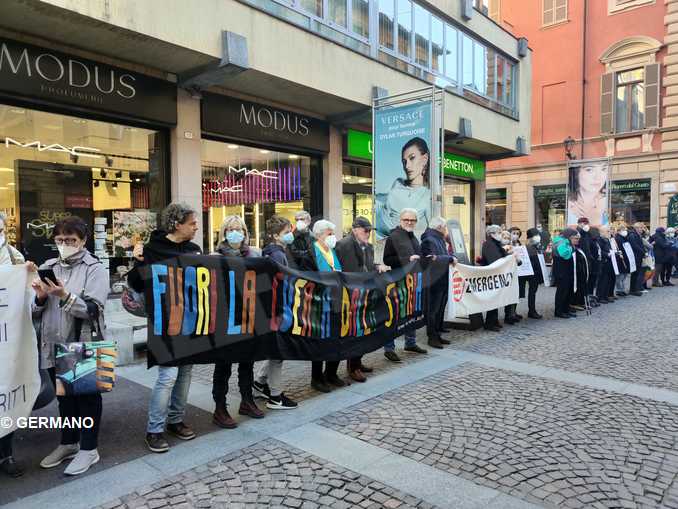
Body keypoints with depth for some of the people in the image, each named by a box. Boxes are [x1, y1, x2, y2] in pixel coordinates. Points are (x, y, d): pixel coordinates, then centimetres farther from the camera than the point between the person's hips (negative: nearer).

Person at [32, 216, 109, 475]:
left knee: (87, 398, 8)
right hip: (54, 346, 6)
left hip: (84, 346, -5)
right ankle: (68, 443, 38)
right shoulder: (48, 267, 8)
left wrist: (65, 296, -30)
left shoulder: (95, 269, -8)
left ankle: (88, 449, 22)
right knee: (64, 398, 20)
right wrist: (40, 297, -12)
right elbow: (36, 311, 9)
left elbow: (93, 310, -17)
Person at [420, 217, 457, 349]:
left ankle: (437, 334, 21)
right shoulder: (429, 240, -13)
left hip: (442, 281, 9)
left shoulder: (439, 239, 17)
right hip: (434, 282, -9)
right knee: (433, 310, -2)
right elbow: (432, 259, -23)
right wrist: (450, 258, -14)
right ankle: (432, 337, 6)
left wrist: (450, 258, -1)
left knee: (440, 309, 13)